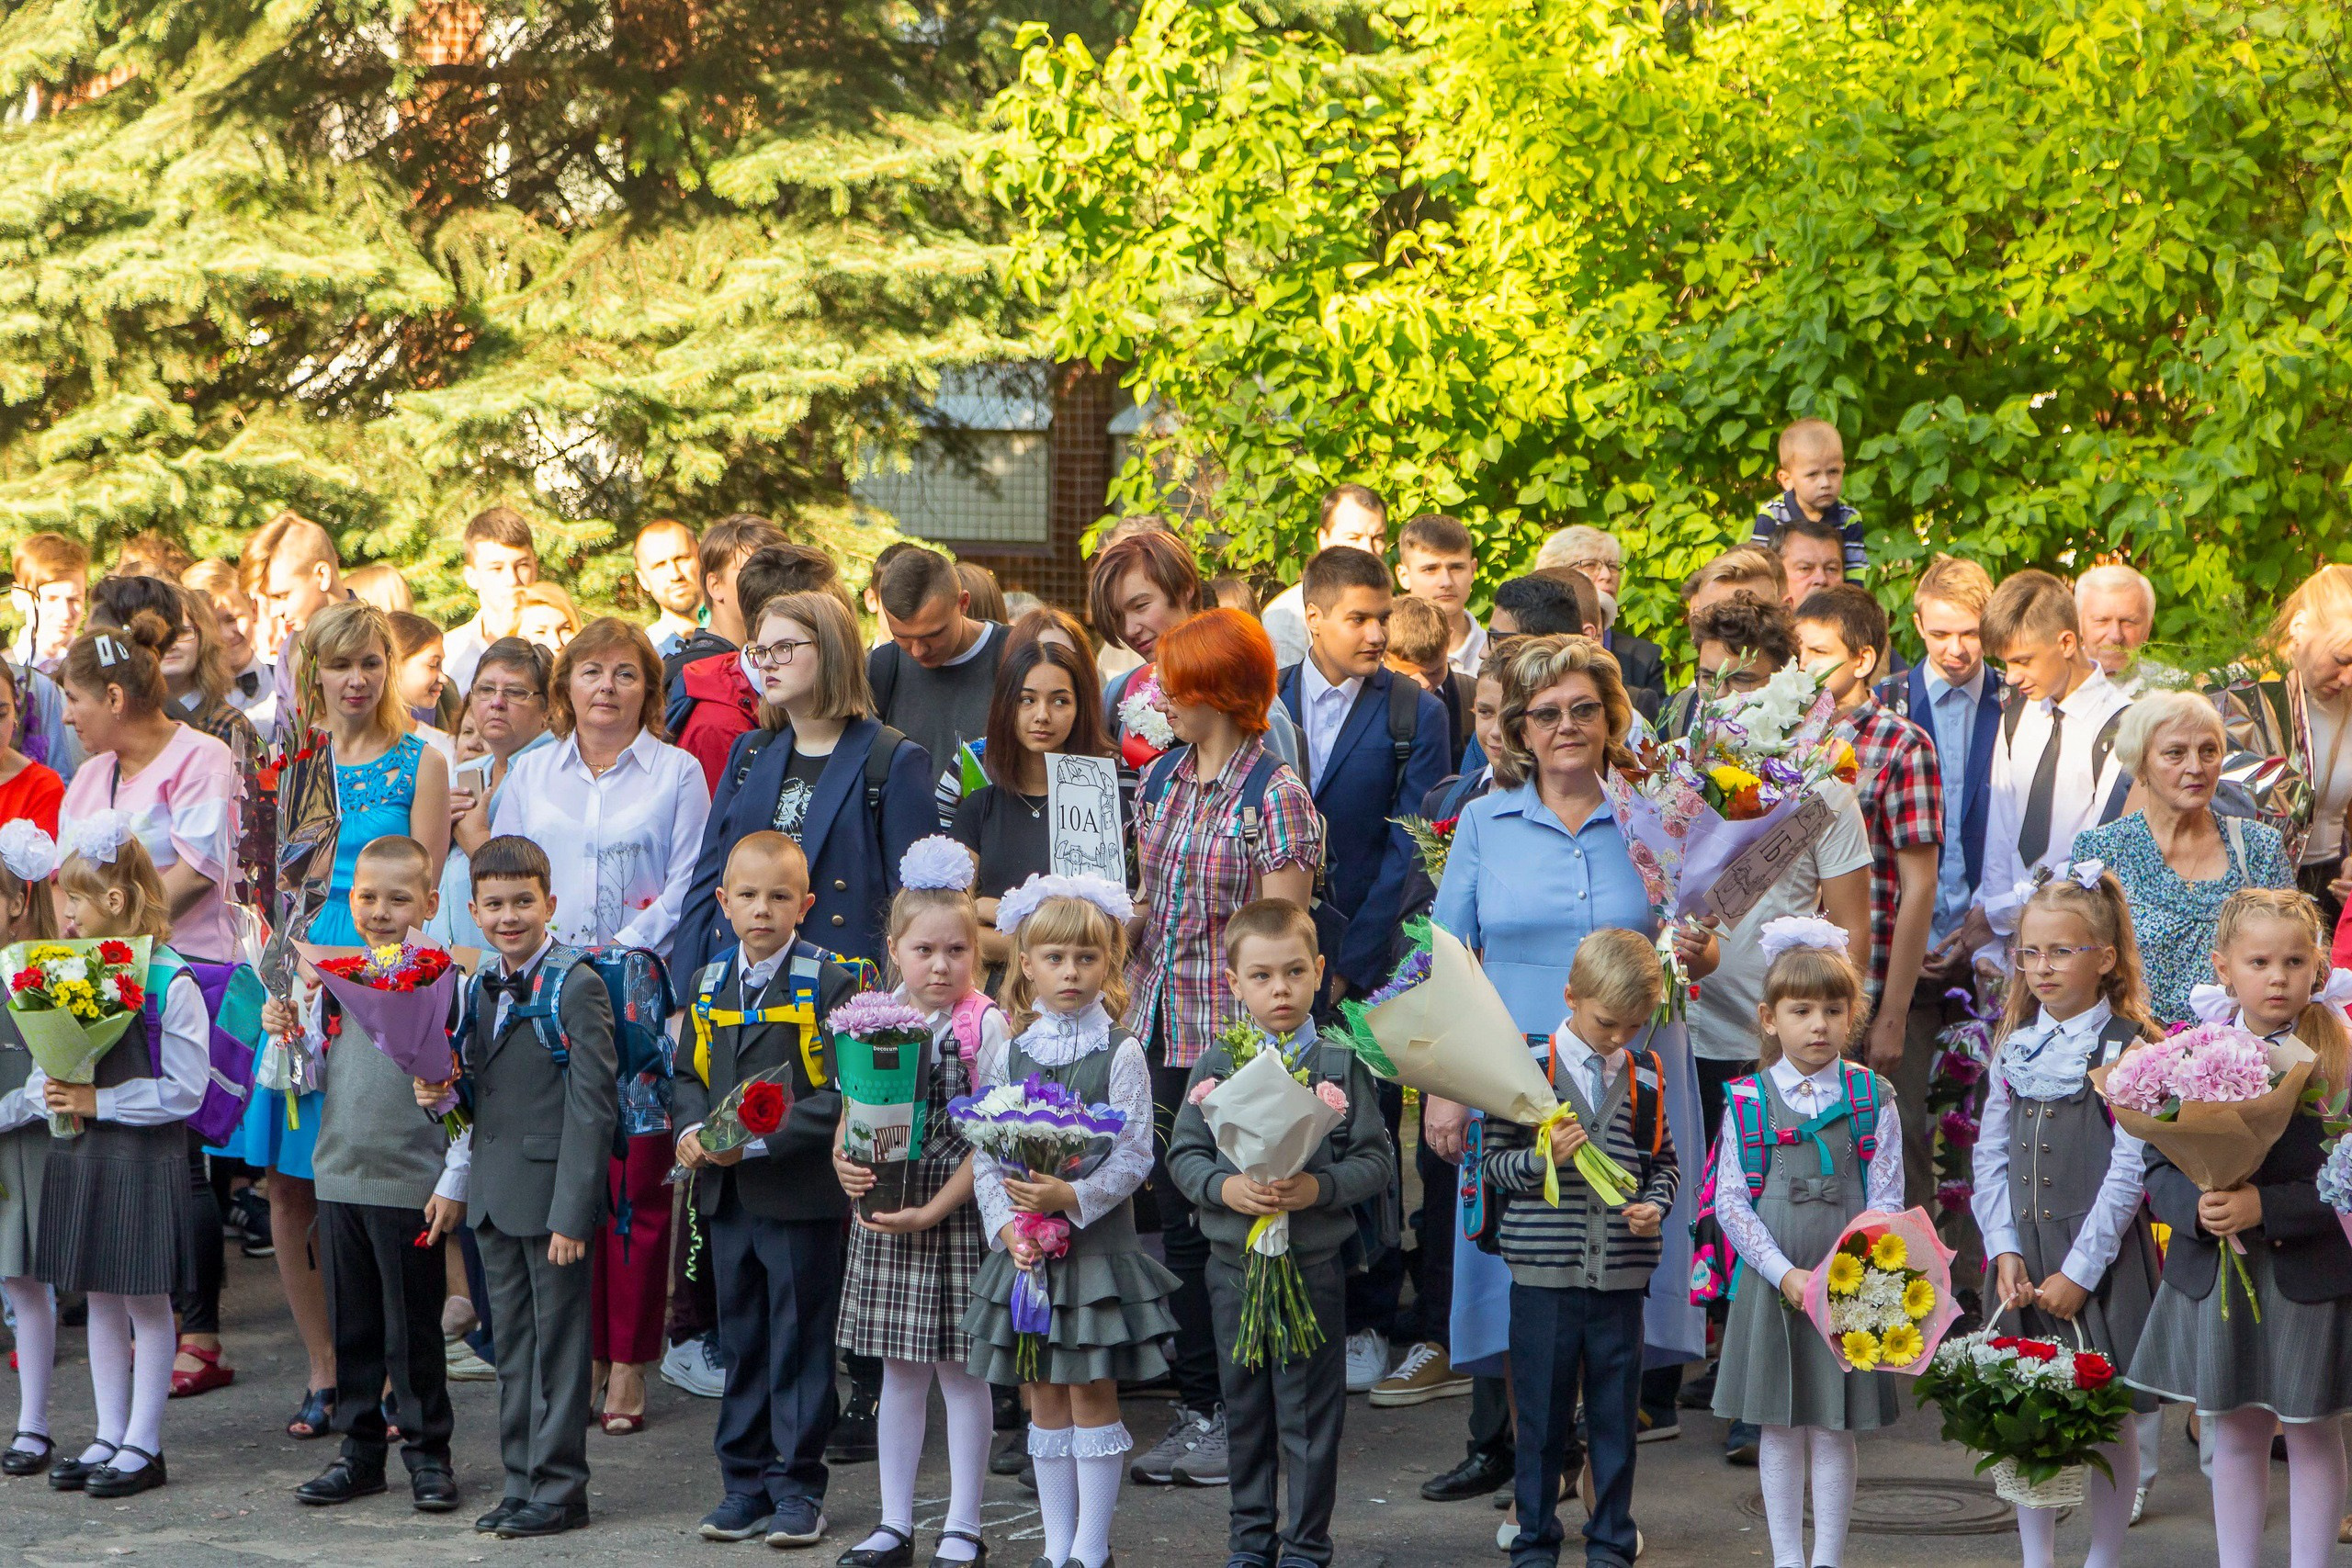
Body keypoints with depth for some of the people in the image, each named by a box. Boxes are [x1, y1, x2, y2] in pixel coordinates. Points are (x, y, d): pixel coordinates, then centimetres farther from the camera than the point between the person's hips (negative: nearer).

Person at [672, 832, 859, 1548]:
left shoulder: (829, 984, -8)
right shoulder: (709, 985, 10)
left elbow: (838, 1094, -14)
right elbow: (691, 1074, 15)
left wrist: (757, 1140, -21)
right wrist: (691, 1130, -7)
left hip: (800, 1196, -5)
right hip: (725, 1195, 5)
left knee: (798, 1344, 1)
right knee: (741, 1342, 12)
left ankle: (797, 1487, 9)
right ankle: (746, 1482, 21)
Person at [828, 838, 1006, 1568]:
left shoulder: (984, 1026, -8)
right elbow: (850, 1115, 8)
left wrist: (933, 1211, -16)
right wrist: (845, 1165, -13)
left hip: (958, 1215, -4)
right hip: (883, 1213, 4)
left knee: (961, 1368, 2)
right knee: (900, 1371, 12)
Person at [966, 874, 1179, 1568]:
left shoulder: (1120, 1053, -4)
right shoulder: (1007, 1053, 6)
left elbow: (1134, 1155, -10)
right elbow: (983, 1154, 5)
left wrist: (1071, 1197, -22)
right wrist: (1006, 1225, -9)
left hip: (1097, 1243, -3)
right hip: (1024, 1246, 3)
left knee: (1092, 1396, 0)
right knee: (1044, 1400, 9)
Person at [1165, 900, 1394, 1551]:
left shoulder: (1340, 1066, -3)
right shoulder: (1216, 1064, 2)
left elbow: (1378, 1161, -4)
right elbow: (1183, 1154, 3)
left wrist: (1319, 1188, -20)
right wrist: (1225, 1187, -16)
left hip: (1314, 1264, -2)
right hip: (1234, 1262, 2)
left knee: (1310, 1410, 3)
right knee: (1244, 1406, 12)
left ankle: (1307, 1540, 14)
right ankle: (1250, 1536, 25)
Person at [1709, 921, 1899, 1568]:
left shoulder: (1871, 1099, 0)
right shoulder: (1747, 1101, 0)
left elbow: (1885, 1202, -2)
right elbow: (1732, 1203, -2)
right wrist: (1785, 1273, -12)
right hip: (1770, 1285, 1)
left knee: (1833, 1430, 3)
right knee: (1778, 1428, 7)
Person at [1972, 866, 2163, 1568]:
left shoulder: (2129, 1048, -7)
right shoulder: (2014, 1048, 9)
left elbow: (2129, 1169, -12)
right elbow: (1991, 1156, 8)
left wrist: (2078, 1271, -15)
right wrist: (2005, 1251, -5)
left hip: (2100, 1260, -5)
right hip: (2022, 1259, 5)